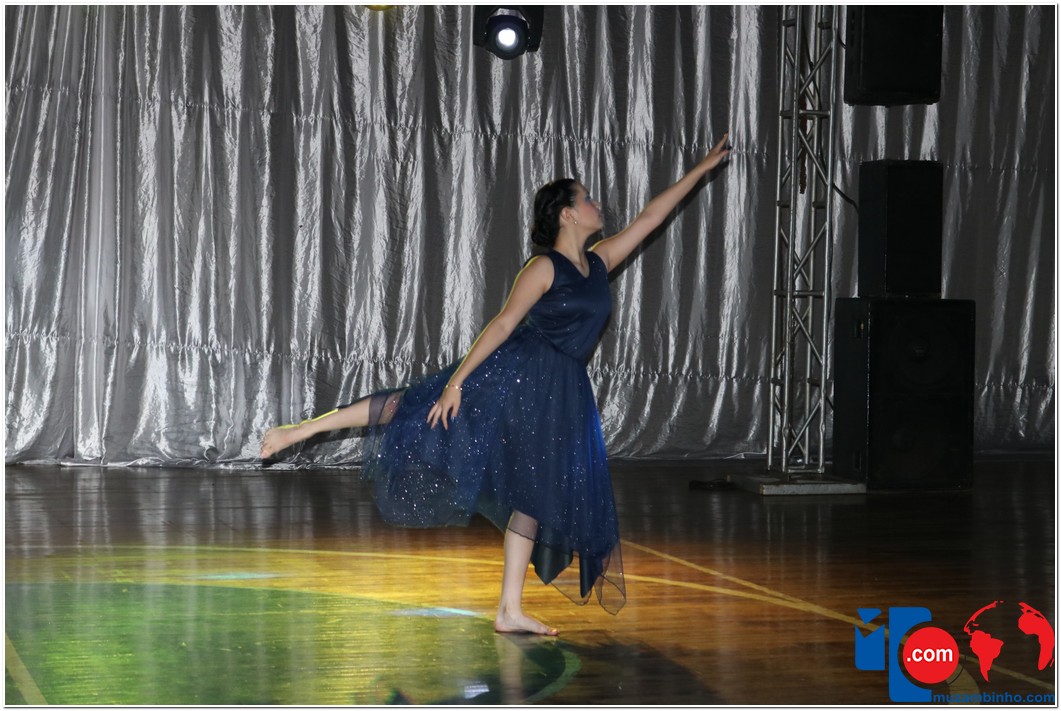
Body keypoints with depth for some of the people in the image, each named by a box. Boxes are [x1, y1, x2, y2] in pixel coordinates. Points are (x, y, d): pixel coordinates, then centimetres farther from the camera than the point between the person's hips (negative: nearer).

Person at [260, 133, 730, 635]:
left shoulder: (599, 263, 12)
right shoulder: (544, 269, -7)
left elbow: (649, 218, 17)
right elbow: (504, 323, -12)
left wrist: (702, 168, 19)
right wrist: (457, 379, -17)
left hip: (561, 392, 7)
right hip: (516, 369, -6)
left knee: (538, 495, 6)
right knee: (416, 408, -13)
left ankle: (510, 610, 11)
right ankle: (299, 430, -8)